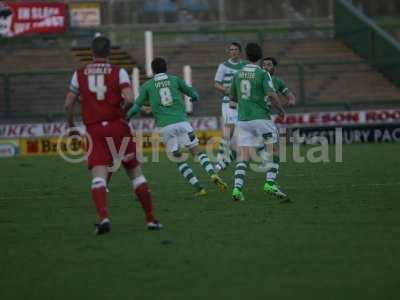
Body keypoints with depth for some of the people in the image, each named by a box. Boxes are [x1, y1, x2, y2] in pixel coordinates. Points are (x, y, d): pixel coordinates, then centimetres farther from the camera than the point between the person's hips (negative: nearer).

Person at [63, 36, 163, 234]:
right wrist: (123, 104, 8)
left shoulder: (80, 74, 7)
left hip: (94, 130, 1)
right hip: (117, 126, 0)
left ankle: (103, 217, -30)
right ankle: (150, 219, 15)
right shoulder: (118, 72, 0)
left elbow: (68, 104, 7)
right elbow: (130, 99, -14)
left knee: (99, 176, -7)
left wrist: (70, 124, 24)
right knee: (135, 172, 11)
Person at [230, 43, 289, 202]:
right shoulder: (263, 74, -7)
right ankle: (270, 183, -6)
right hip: (261, 118, -4)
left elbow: (233, 98, 18)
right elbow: (271, 95, -18)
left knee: (243, 157, 3)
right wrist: (281, 109, -1)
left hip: (243, 120, 5)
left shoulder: (238, 74, 9)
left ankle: (237, 188, -13)